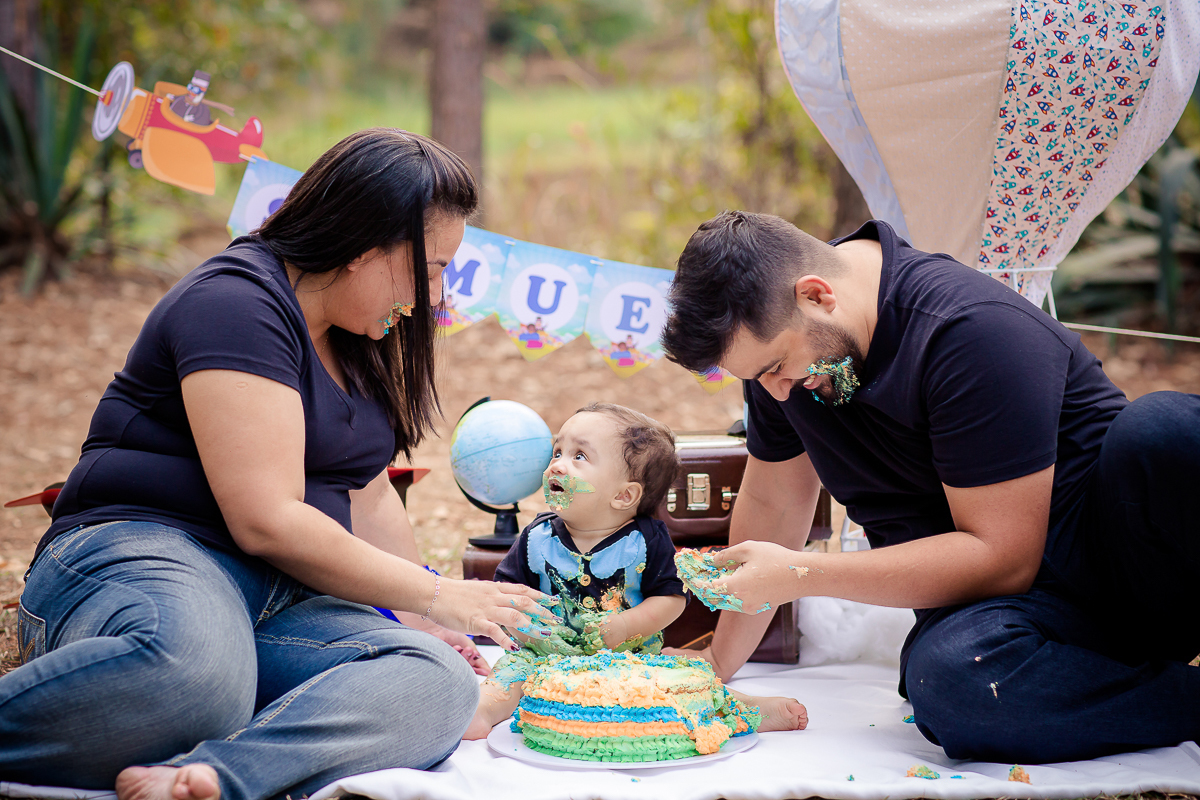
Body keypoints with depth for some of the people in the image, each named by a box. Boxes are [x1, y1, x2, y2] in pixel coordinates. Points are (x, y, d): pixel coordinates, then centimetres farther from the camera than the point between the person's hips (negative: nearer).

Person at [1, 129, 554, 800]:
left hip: (285, 596, 8)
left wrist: (438, 621, 17)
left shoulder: (356, 338, 19)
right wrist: (434, 597, -9)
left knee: (440, 682, -24)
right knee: (195, 665, -45)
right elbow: (266, 522, -18)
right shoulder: (236, 304, -12)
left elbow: (366, 498, 27)